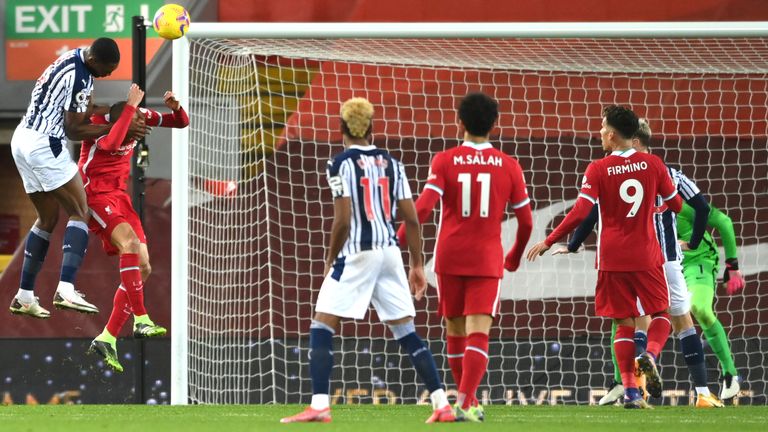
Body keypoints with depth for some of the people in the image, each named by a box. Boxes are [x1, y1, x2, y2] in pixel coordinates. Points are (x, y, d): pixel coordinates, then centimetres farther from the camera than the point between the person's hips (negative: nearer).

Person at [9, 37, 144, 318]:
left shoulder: (70, 60, 13)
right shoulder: (80, 78, -17)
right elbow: (73, 131, -12)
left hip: (22, 140, 10)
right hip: (45, 145, -10)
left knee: (47, 219, 17)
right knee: (80, 212, -8)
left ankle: (24, 296, 18)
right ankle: (65, 289, -24)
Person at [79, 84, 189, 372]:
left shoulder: (138, 114, -1)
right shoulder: (98, 119, -19)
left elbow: (181, 123, 7)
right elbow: (110, 144, -41)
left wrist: (176, 108, -16)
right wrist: (130, 107, -38)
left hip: (119, 195, 8)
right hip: (95, 194, -8)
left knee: (143, 268, 1)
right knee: (129, 241, -32)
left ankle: (107, 340, 2)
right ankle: (142, 321, -33)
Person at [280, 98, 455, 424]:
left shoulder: (341, 164, -6)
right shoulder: (391, 163, 10)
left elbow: (343, 220, -13)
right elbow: (411, 218, 8)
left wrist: (330, 261, 1)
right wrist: (417, 265, 15)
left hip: (357, 253, -5)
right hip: (389, 251, 5)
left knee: (321, 328, 0)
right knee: (407, 332, 10)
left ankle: (319, 406, -10)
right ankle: (442, 405, 5)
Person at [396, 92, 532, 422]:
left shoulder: (445, 161, -3)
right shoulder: (508, 166, 1)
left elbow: (422, 209, -14)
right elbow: (526, 222, 5)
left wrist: (396, 242, -7)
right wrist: (515, 256, 22)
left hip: (449, 258, 1)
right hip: (487, 259, -1)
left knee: (455, 331, 15)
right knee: (478, 333, -7)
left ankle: (467, 401, 25)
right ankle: (465, 402, -23)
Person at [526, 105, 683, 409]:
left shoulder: (598, 170, -8)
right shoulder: (653, 164, -1)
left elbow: (580, 212, -15)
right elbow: (676, 204, 8)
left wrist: (548, 242, -7)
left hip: (612, 259, 0)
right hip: (646, 255, 0)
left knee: (624, 323, 6)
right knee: (661, 313, 15)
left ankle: (630, 391, -3)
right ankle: (650, 354, -16)